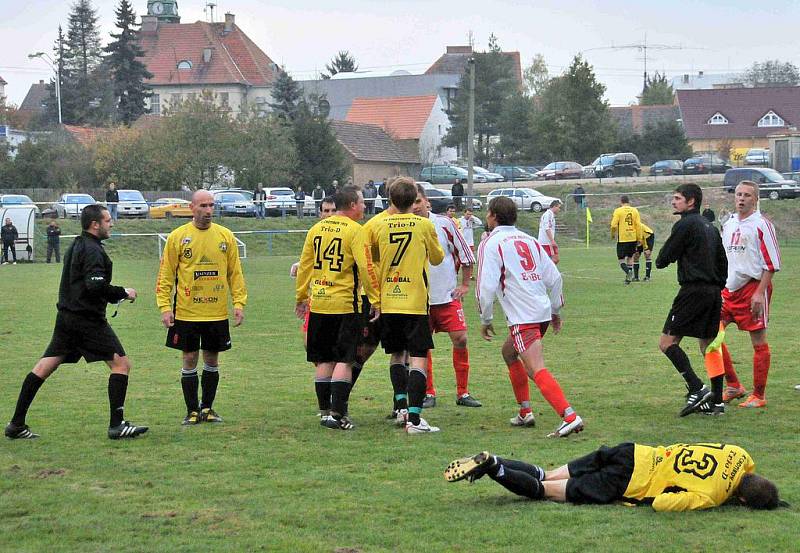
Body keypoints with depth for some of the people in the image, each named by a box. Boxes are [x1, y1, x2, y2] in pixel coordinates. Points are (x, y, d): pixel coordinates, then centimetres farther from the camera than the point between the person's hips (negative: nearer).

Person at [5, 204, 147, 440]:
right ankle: (117, 425, -5)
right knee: (121, 363, -3)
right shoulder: (92, 250, -13)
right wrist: (123, 293, -12)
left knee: (45, 366, 8)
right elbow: (95, 285, -25)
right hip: (88, 319, -10)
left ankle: (16, 424, 9)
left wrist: (115, 295, 14)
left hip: (66, 315, 10)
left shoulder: (75, 246, 17)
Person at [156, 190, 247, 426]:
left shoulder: (225, 236, 4)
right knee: (190, 359, 2)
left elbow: (235, 273, 8)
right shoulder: (177, 237, -2)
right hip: (186, 312, -2)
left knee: (212, 360, 9)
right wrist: (164, 306, -8)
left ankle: (208, 408, 21)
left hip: (217, 313, 2)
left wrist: (239, 303, 0)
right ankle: (192, 411, 12)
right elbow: (166, 275, -1)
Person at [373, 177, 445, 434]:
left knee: (397, 354, 21)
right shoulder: (424, 225, -4)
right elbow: (437, 258, 10)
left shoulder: (380, 226, 2)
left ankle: (401, 406, 14)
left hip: (388, 303, 3)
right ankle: (414, 418, -14)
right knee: (418, 357, -4)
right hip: (415, 302, -3)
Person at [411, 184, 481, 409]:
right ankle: (429, 394, 14)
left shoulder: (445, 223, -3)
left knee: (460, 340, -6)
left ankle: (463, 392, 5)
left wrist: (465, 285, 5)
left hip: (448, 295, 0)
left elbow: (466, 255, 7)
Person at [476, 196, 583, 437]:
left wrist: (485, 320, 0)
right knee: (508, 352, 28)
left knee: (536, 370, -16)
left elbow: (486, 286, -12)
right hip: (543, 312, 8)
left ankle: (570, 417, -33)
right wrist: (555, 310, 25)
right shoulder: (529, 240, 17)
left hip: (522, 317, -8)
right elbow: (554, 277, 14)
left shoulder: (490, 244, -4)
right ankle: (525, 413, 29)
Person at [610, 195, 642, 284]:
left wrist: (613, 234, 8)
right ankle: (628, 277, 18)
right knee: (630, 257, 19)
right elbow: (638, 225, 2)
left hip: (622, 238, -4)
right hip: (633, 238, 4)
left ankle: (627, 271, -24)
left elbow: (614, 225, -12)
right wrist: (639, 239, 7)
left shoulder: (618, 211, -6)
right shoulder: (634, 210, 5)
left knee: (621, 258, 4)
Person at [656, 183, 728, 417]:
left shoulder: (685, 225, -9)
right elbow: (722, 262, 21)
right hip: (714, 292, 9)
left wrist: (660, 260, 16)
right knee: (709, 346, 13)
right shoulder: (710, 227, 18)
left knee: (667, 342, -7)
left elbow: (663, 259, -7)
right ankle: (717, 401, 10)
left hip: (693, 290, -9)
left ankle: (697, 389, -17)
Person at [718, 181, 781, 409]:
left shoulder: (761, 224, -8)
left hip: (753, 287, -7)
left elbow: (772, 263, -10)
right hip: (729, 288, 7)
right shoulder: (729, 224, 13)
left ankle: (759, 396, 8)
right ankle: (733, 386, 12)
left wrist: (760, 293, -16)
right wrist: (719, 287, 16)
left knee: (758, 341, 0)